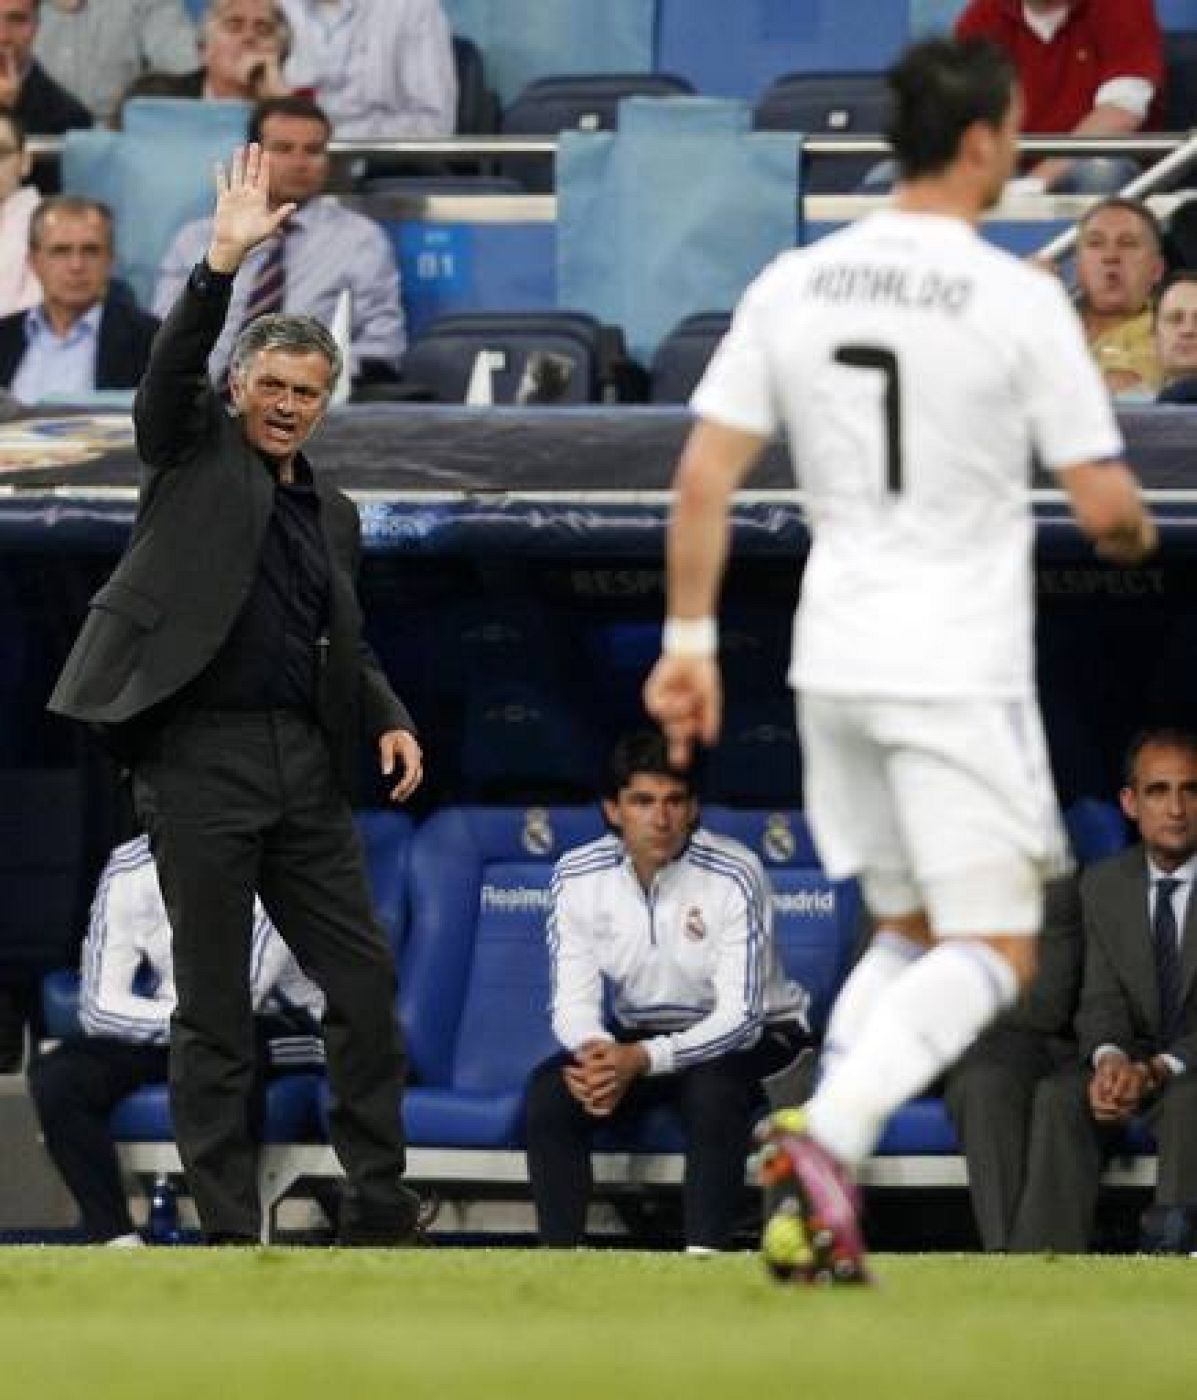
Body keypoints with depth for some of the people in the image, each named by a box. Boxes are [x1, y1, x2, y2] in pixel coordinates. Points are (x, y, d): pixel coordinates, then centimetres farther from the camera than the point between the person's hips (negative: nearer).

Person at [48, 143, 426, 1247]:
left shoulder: (333, 514, 19)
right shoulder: (197, 452, 6)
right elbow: (172, 368, -13)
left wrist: (391, 721, 5)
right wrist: (226, 261, -24)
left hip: (307, 763, 5)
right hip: (200, 755, -5)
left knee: (365, 978, 1)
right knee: (214, 1008, -1)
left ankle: (379, 1206, 7)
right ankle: (229, 1231, 2)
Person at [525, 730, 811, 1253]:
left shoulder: (734, 876, -22)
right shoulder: (577, 876, -10)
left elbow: (739, 1013, -24)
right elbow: (573, 1000, -10)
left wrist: (642, 1060, -38)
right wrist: (597, 1053, -35)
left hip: (748, 1037, -4)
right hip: (635, 1039, 4)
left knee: (712, 1090, -36)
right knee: (549, 1089, -22)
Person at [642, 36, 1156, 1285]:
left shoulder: (791, 286, 3)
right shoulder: (1018, 302, -11)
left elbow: (703, 478, 2)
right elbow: (1104, 506, -9)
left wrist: (689, 643, 8)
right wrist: (1136, 535, 14)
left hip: (833, 663, 6)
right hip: (960, 669, -6)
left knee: (906, 932, 19)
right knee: (993, 950, -1)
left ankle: (822, 1191, 3)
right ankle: (823, 1137, -23)